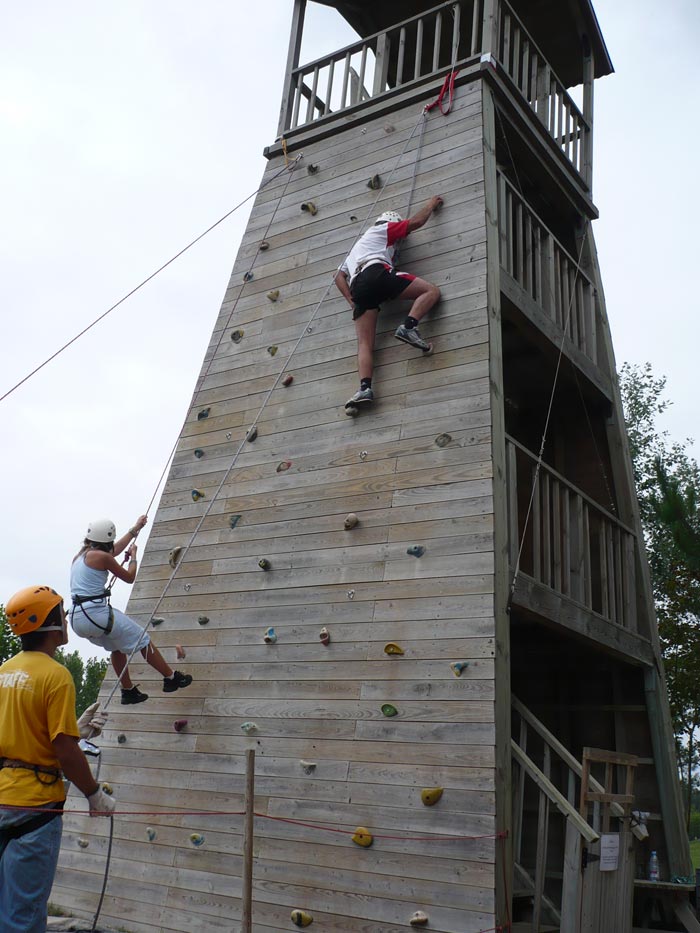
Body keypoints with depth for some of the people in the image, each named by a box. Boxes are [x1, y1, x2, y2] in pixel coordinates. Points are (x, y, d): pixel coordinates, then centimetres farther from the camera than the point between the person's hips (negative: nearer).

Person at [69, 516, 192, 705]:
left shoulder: (80, 555, 16)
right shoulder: (101, 556, -8)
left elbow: (114, 550, 31)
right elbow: (129, 577, 4)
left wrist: (135, 529, 41)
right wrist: (133, 557, 22)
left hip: (77, 618, 8)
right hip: (96, 613, -8)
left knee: (117, 645, 28)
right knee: (142, 639, 7)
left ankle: (128, 691, 32)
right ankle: (171, 678, 15)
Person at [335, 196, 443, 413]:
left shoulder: (357, 247, 45)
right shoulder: (383, 228, 27)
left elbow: (339, 276, 34)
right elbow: (416, 222, 21)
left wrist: (352, 302, 22)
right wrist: (431, 205, 39)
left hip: (358, 286, 6)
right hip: (377, 273, -6)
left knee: (364, 344, -6)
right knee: (431, 291, -1)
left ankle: (364, 387, -28)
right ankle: (409, 326, -26)